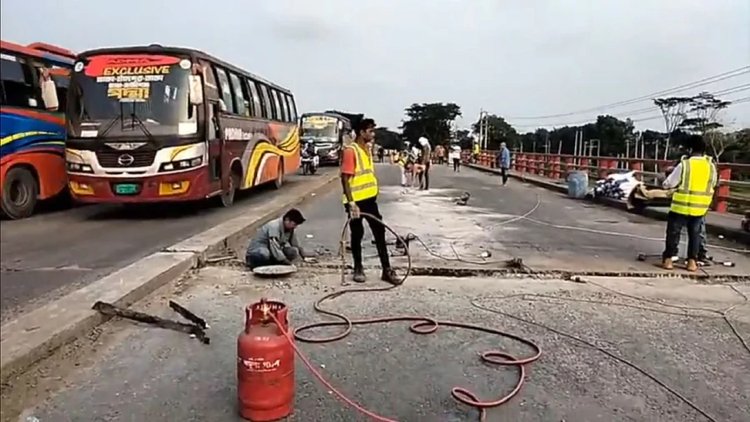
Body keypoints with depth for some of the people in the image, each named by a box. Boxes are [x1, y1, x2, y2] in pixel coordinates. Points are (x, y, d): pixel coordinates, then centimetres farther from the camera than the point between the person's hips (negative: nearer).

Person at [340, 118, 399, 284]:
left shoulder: (367, 150, 12)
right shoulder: (350, 151, -14)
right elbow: (345, 179, -18)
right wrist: (351, 203, -24)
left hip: (369, 199, 8)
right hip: (356, 201, -8)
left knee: (380, 232, 5)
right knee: (357, 234, 5)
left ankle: (387, 270, 10)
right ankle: (358, 269, 21)